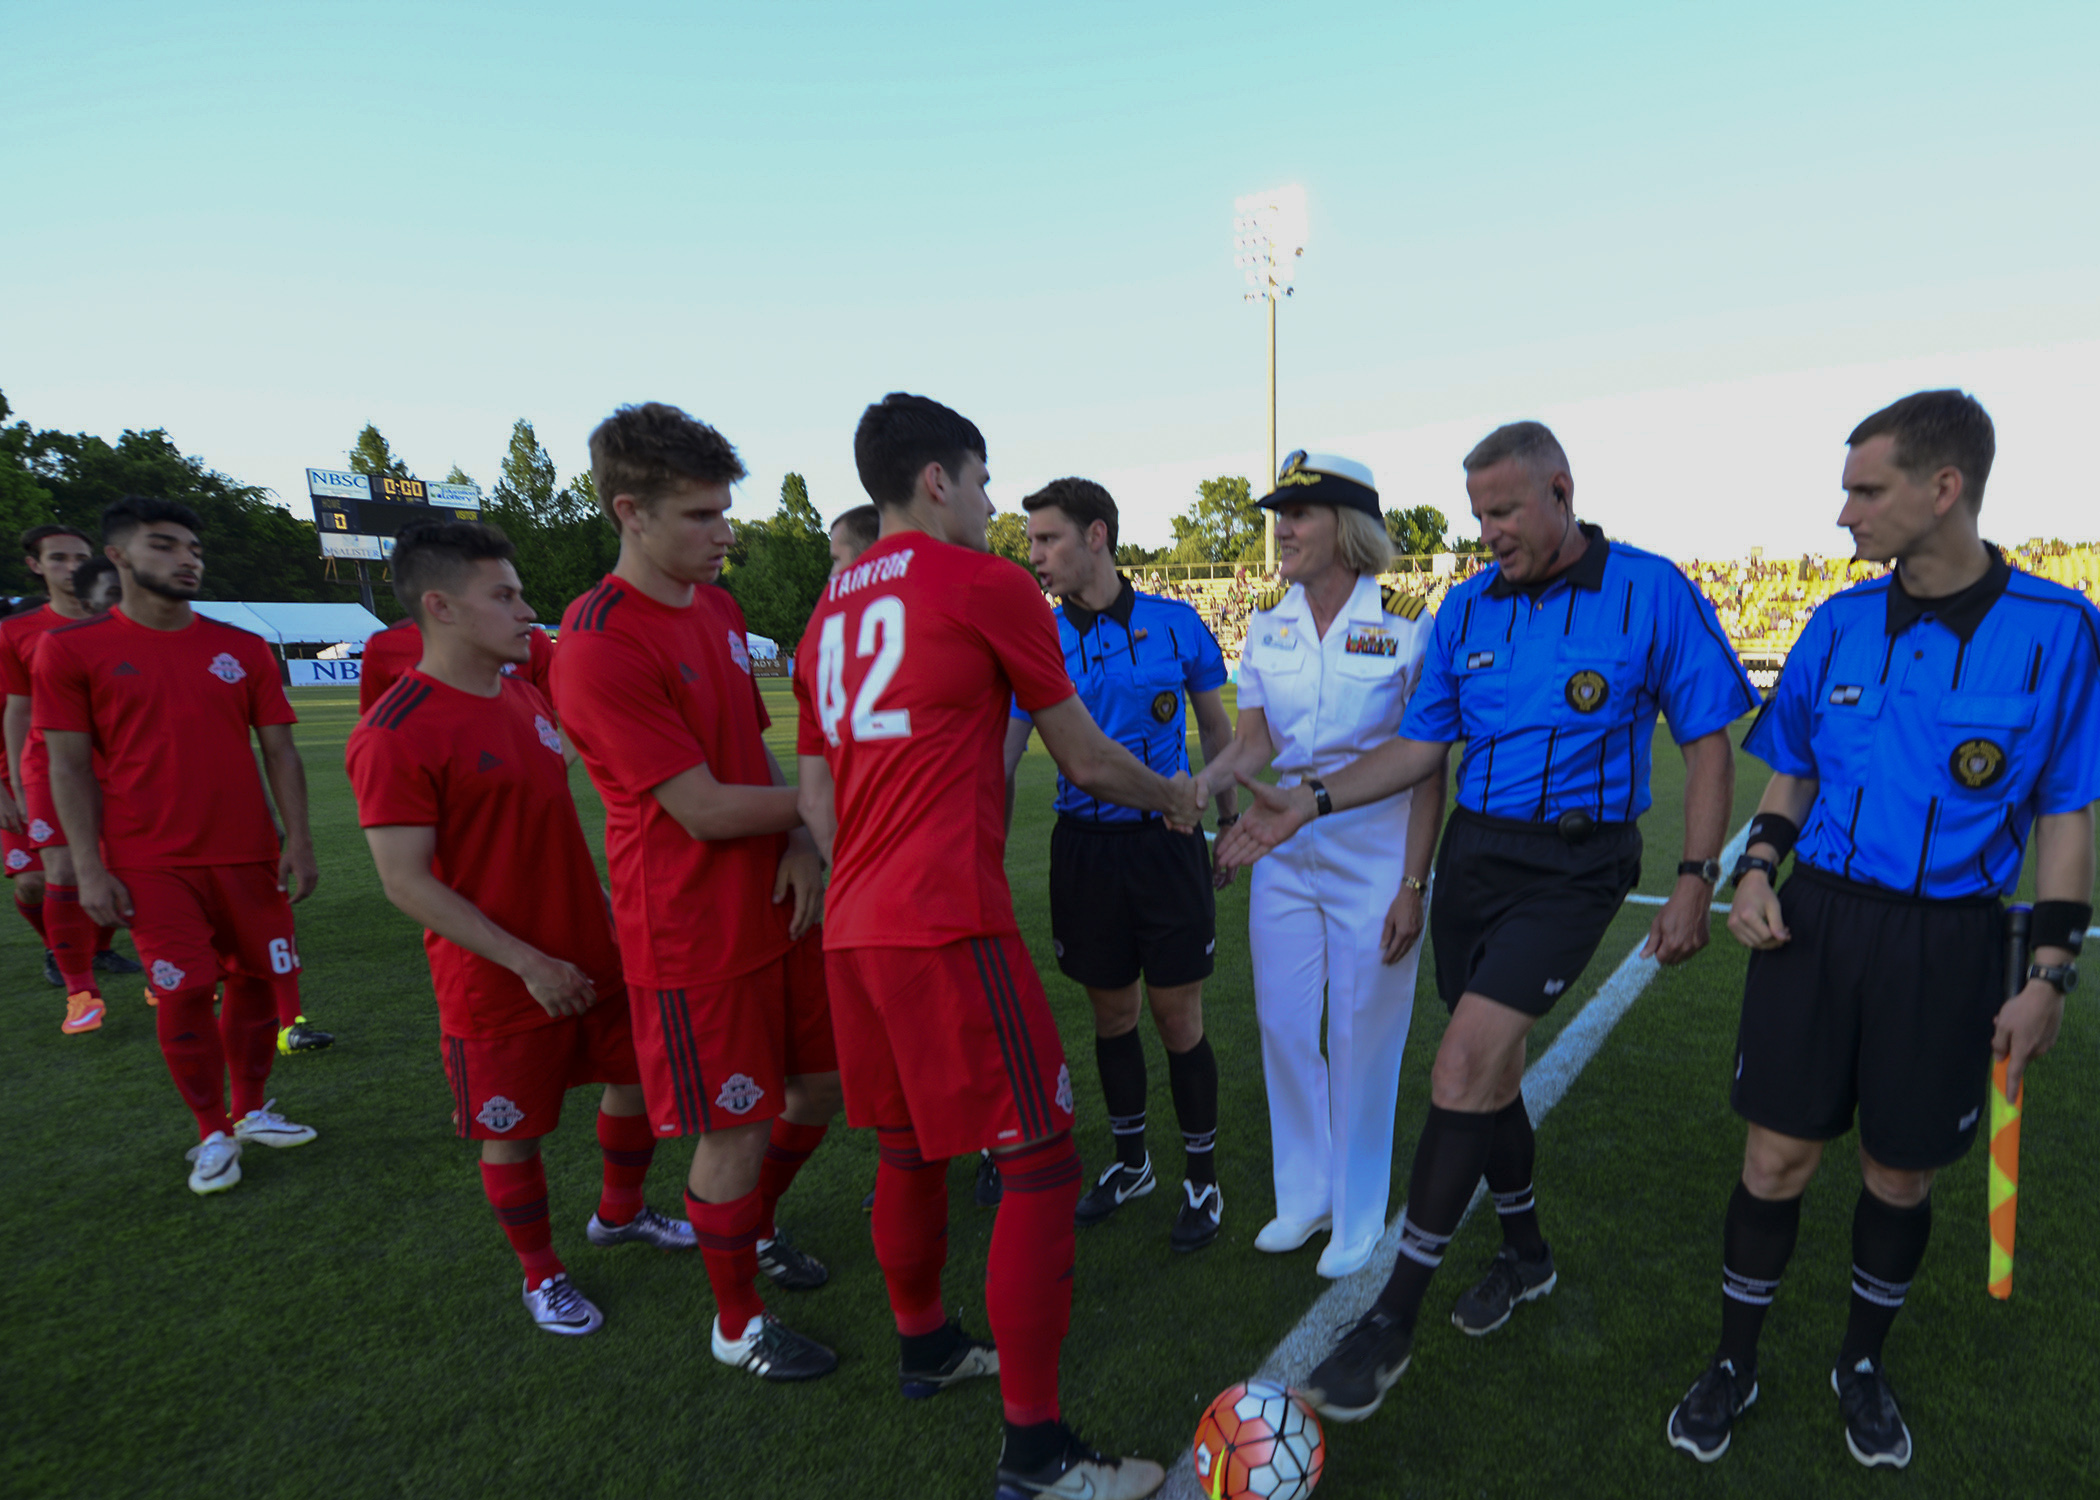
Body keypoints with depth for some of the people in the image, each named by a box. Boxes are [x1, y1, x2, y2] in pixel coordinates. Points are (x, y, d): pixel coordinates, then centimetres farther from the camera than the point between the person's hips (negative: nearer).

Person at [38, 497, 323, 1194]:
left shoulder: (243, 651, 6)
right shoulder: (71, 649, 0)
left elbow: (278, 750, 6)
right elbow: (69, 765, -1)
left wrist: (299, 840, -2)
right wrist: (88, 867, -6)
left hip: (248, 854, 3)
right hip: (150, 864, -2)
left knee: (256, 980, 7)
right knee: (183, 994, -1)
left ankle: (251, 1111, 25)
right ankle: (213, 1133, 17)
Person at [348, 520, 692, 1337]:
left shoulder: (526, 693, 6)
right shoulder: (394, 734, -19)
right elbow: (406, 881, -19)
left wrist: (606, 908, 14)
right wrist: (529, 963, -21)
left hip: (595, 954, 7)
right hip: (500, 985, -7)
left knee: (639, 1076, 17)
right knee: (513, 1134, 10)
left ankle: (619, 1212, 43)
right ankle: (542, 1275, 34)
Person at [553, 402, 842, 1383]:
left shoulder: (718, 609, 6)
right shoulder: (598, 649, -21)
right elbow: (703, 809, -22)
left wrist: (802, 841, -5)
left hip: (779, 905, 8)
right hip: (694, 937, -8)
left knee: (823, 1084, 18)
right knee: (736, 1135, 5)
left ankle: (755, 1228, 46)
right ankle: (737, 1325, 31)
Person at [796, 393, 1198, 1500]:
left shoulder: (829, 611, 16)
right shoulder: (985, 584, -5)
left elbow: (814, 795, 15)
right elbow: (1085, 760, 2)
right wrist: (1174, 796, 19)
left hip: (854, 929, 8)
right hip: (949, 928, -8)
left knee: (908, 1147, 22)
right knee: (1039, 1163, 1)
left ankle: (923, 1346, 40)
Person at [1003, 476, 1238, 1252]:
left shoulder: (1177, 624, -2)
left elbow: (1217, 727, 10)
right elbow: (1002, 762, -3)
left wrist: (1231, 820, 11)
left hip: (1167, 841, -1)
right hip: (1085, 846, 2)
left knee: (1178, 1019, 4)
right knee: (1111, 1014, 14)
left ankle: (1202, 1180, 26)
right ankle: (1130, 1162, 37)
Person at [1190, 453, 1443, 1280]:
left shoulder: (1407, 623, -9)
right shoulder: (1268, 620, 4)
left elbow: (1429, 769, -8)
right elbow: (1253, 743, 3)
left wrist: (1413, 884, -12)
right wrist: (1196, 785, -17)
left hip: (1374, 855, -4)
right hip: (1283, 850, 5)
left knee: (1362, 1039, 7)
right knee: (1284, 1028, 12)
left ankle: (1358, 1214, 29)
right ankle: (1304, 1195, 34)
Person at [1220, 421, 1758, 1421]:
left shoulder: (1652, 594, -7)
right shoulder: (1467, 608, 5)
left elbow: (1708, 742, -2)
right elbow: (1422, 745, 7)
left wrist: (1696, 880, -7)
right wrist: (1313, 802, -5)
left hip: (1572, 866, -5)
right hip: (1472, 851, 5)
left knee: (1466, 1063, -15)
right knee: (1489, 1067, 14)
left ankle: (1393, 1319, -3)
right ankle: (1524, 1253, 39)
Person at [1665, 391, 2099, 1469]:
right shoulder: (1842, 621, 2)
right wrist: (1757, 872, -4)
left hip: (1947, 943, -2)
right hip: (1815, 920, 2)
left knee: (1902, 1173, 13)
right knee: (1777, 1157, 7)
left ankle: (1862, 1365, 39)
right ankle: (1733, 1366, 26)